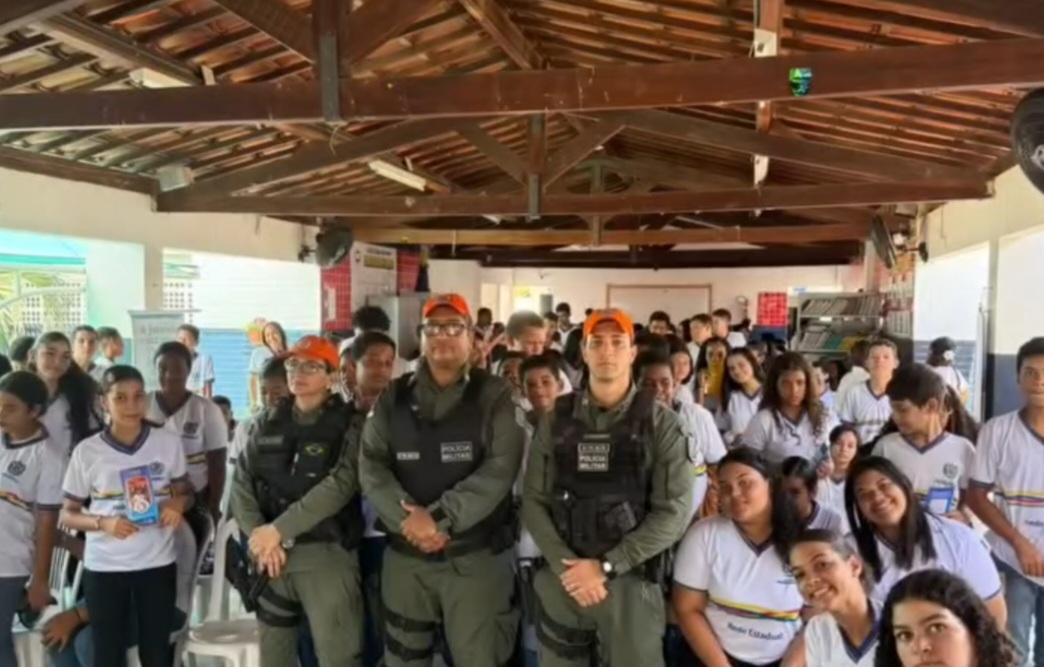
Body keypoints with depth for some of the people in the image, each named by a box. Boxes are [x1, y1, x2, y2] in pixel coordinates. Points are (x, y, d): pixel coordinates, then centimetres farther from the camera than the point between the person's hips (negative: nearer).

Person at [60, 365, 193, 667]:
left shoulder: (168, 443, -3)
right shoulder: (86, 451, -6)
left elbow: (184, 492, 9)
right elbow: (67, 514, 3)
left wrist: (177, 504, -14)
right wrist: (102, 522, -17)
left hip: (158, 564, 1)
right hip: (104, 568, 0)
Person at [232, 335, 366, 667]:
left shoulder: (348, 424, -6)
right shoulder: (267, 423, 10)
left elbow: (339, 486, -17)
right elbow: (242, 482, 6)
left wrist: (280, 529, -19)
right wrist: (258, 534, -9)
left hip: (326, 553, -5)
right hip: (272, 554, 5)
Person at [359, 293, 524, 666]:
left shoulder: (493, 396, -3)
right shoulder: (393, 398, 7)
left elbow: (500, 469, -14)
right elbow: (371, 467, 0)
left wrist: (439, 518, -20)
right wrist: (408, 517, -16)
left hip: (476, 555, -3)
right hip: (405, 555, 4)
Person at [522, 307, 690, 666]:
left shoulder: (660, 423, -4)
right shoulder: (556, 421, 3)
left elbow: (674, 511, -9)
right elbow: (533, 502, 1)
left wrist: (605, 566, -13)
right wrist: (566, 565, -12)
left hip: (630, 582, -2)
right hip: (561, 580, 2)